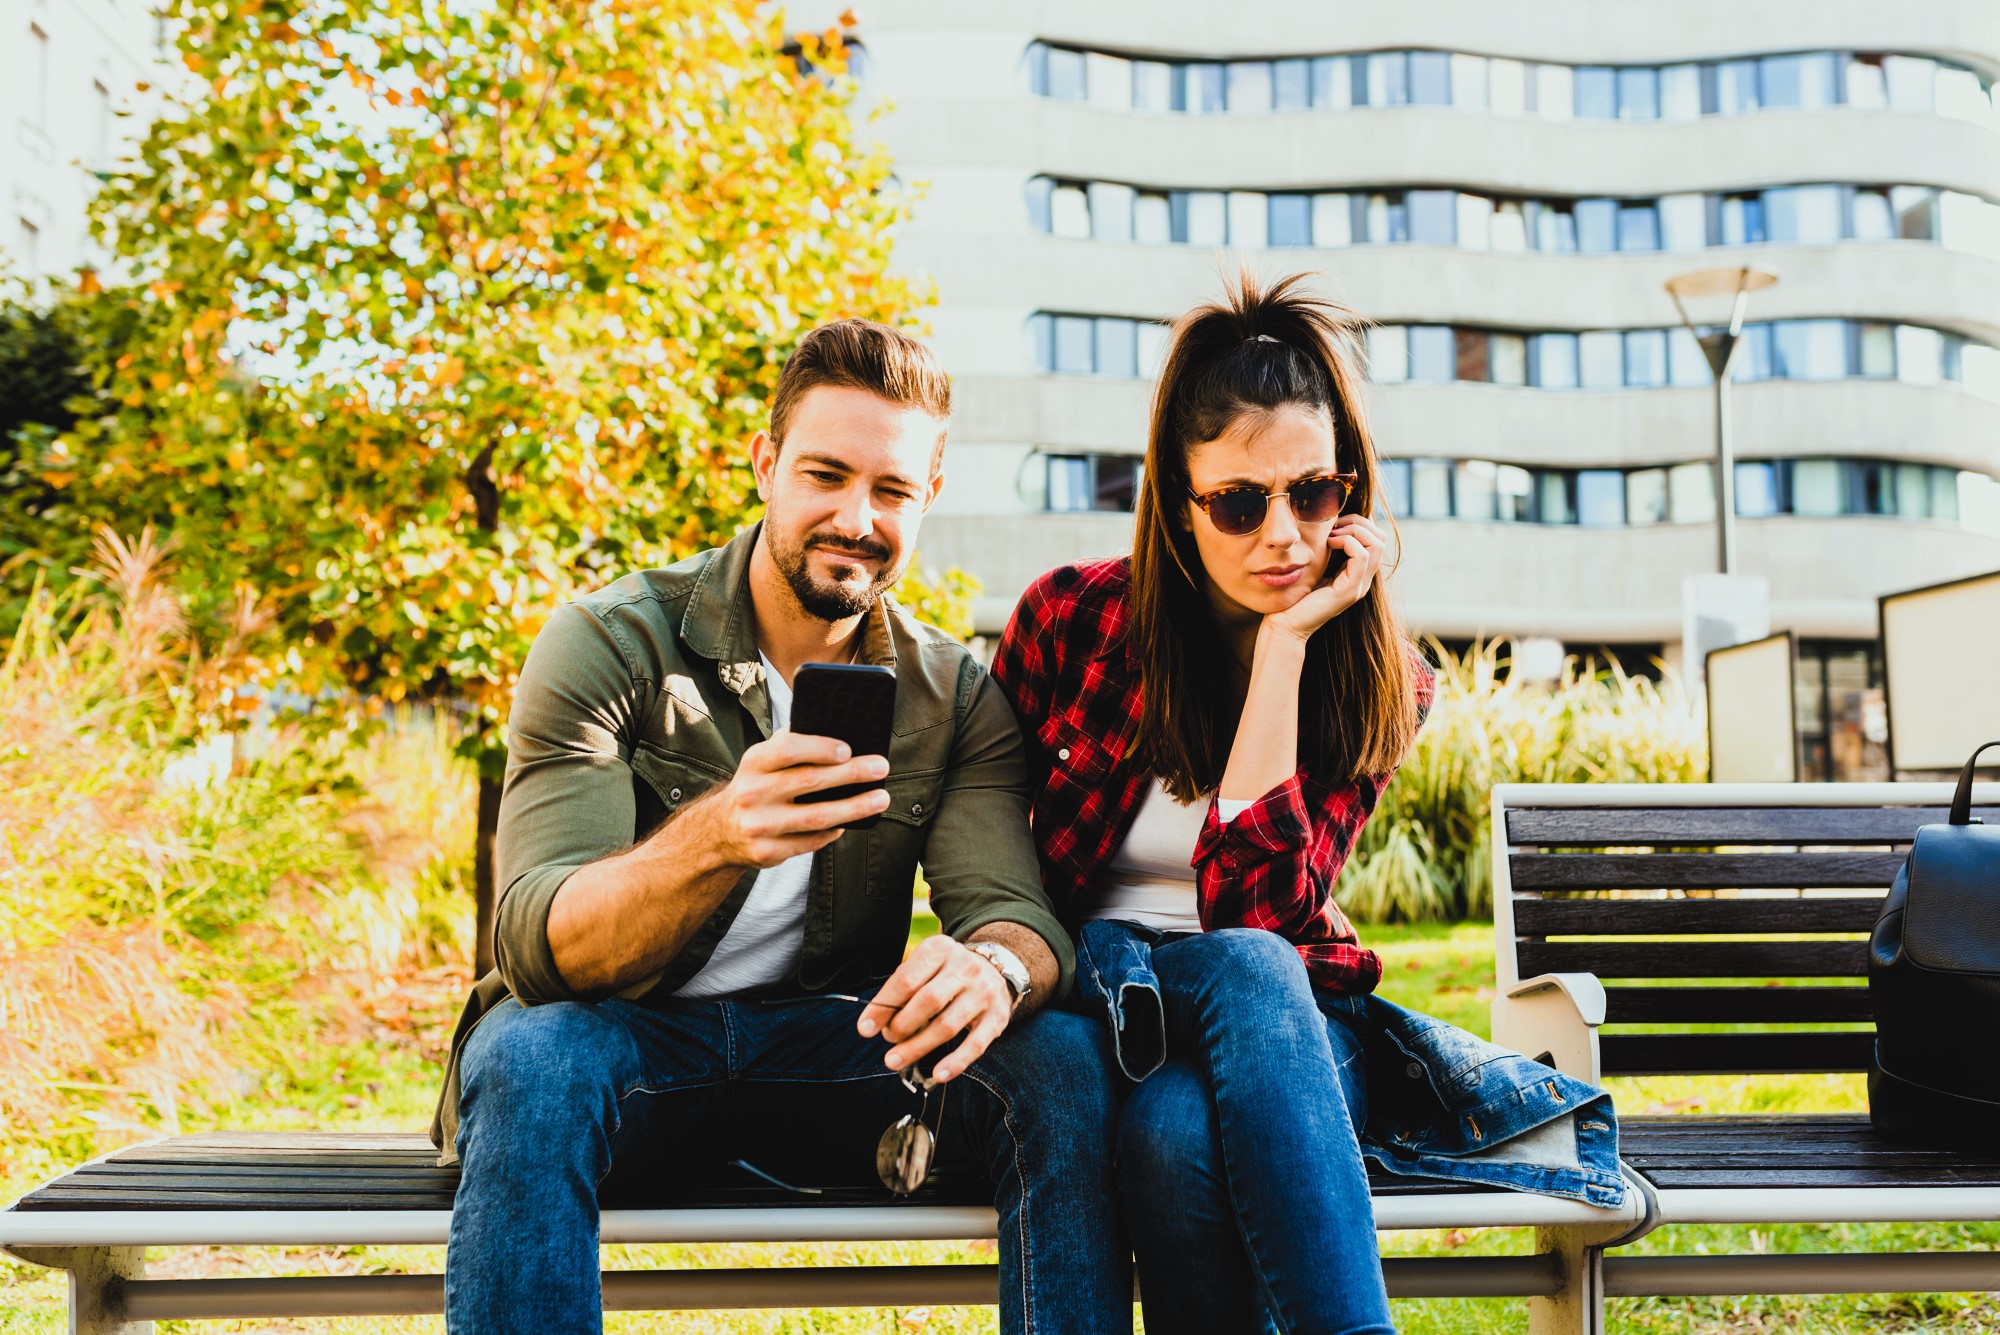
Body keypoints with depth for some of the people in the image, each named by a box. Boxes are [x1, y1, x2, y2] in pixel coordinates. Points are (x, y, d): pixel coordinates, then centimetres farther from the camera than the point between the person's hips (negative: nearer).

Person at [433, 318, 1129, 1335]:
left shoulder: (957, 696, 1)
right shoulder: (607, 642, -10)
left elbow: (1014, 906, -11)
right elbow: (536, 945, -20)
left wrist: (996, 966, -38)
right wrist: (715, 839, -42)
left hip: (824, 1051, 3)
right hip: (624, 1047, -2)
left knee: (1060, 1055, -23)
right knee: (531, 1053, -36)